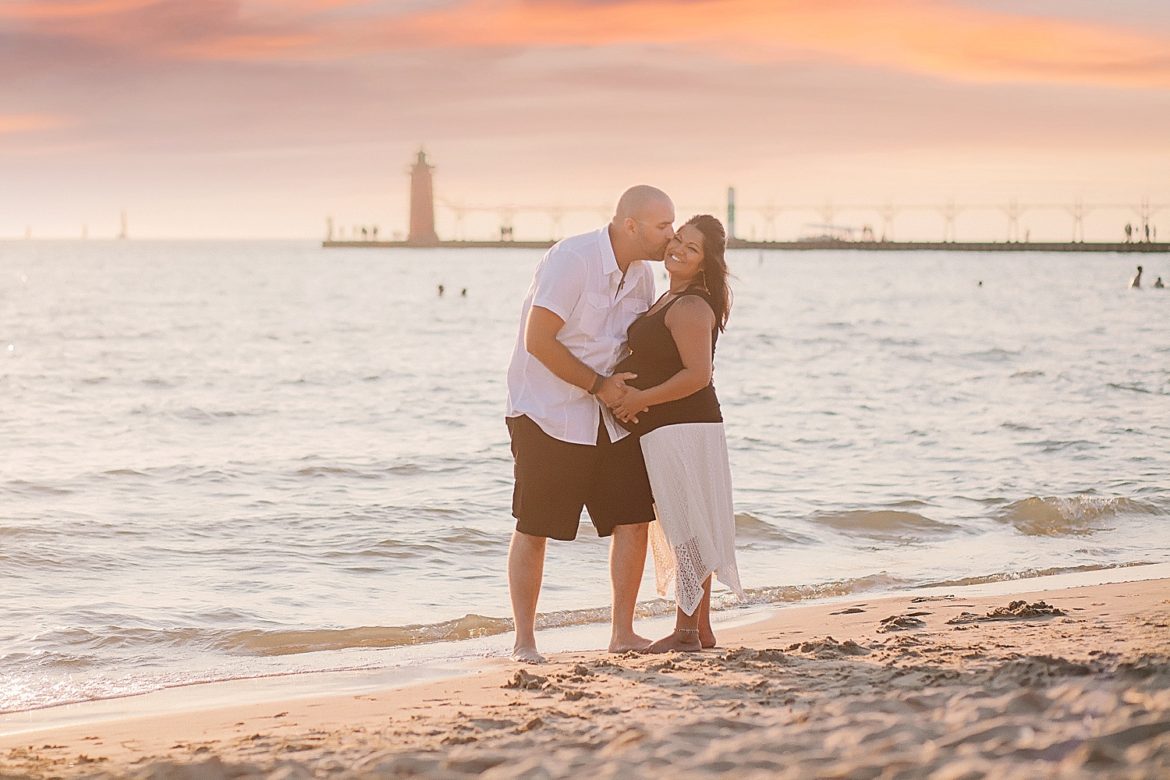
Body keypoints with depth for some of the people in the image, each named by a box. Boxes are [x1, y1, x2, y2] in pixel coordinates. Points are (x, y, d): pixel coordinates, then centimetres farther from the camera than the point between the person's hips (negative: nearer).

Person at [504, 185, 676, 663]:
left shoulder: (640, 274, 6)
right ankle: (524, 641, 8)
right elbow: (538, 341, -21)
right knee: (534, 529, -1)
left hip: (608, 417, 7)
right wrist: (599, 385, -17)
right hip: (547, 415, -7)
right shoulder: (571, 260, -18)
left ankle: (622, 634, 11)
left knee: (633, 519, 0)